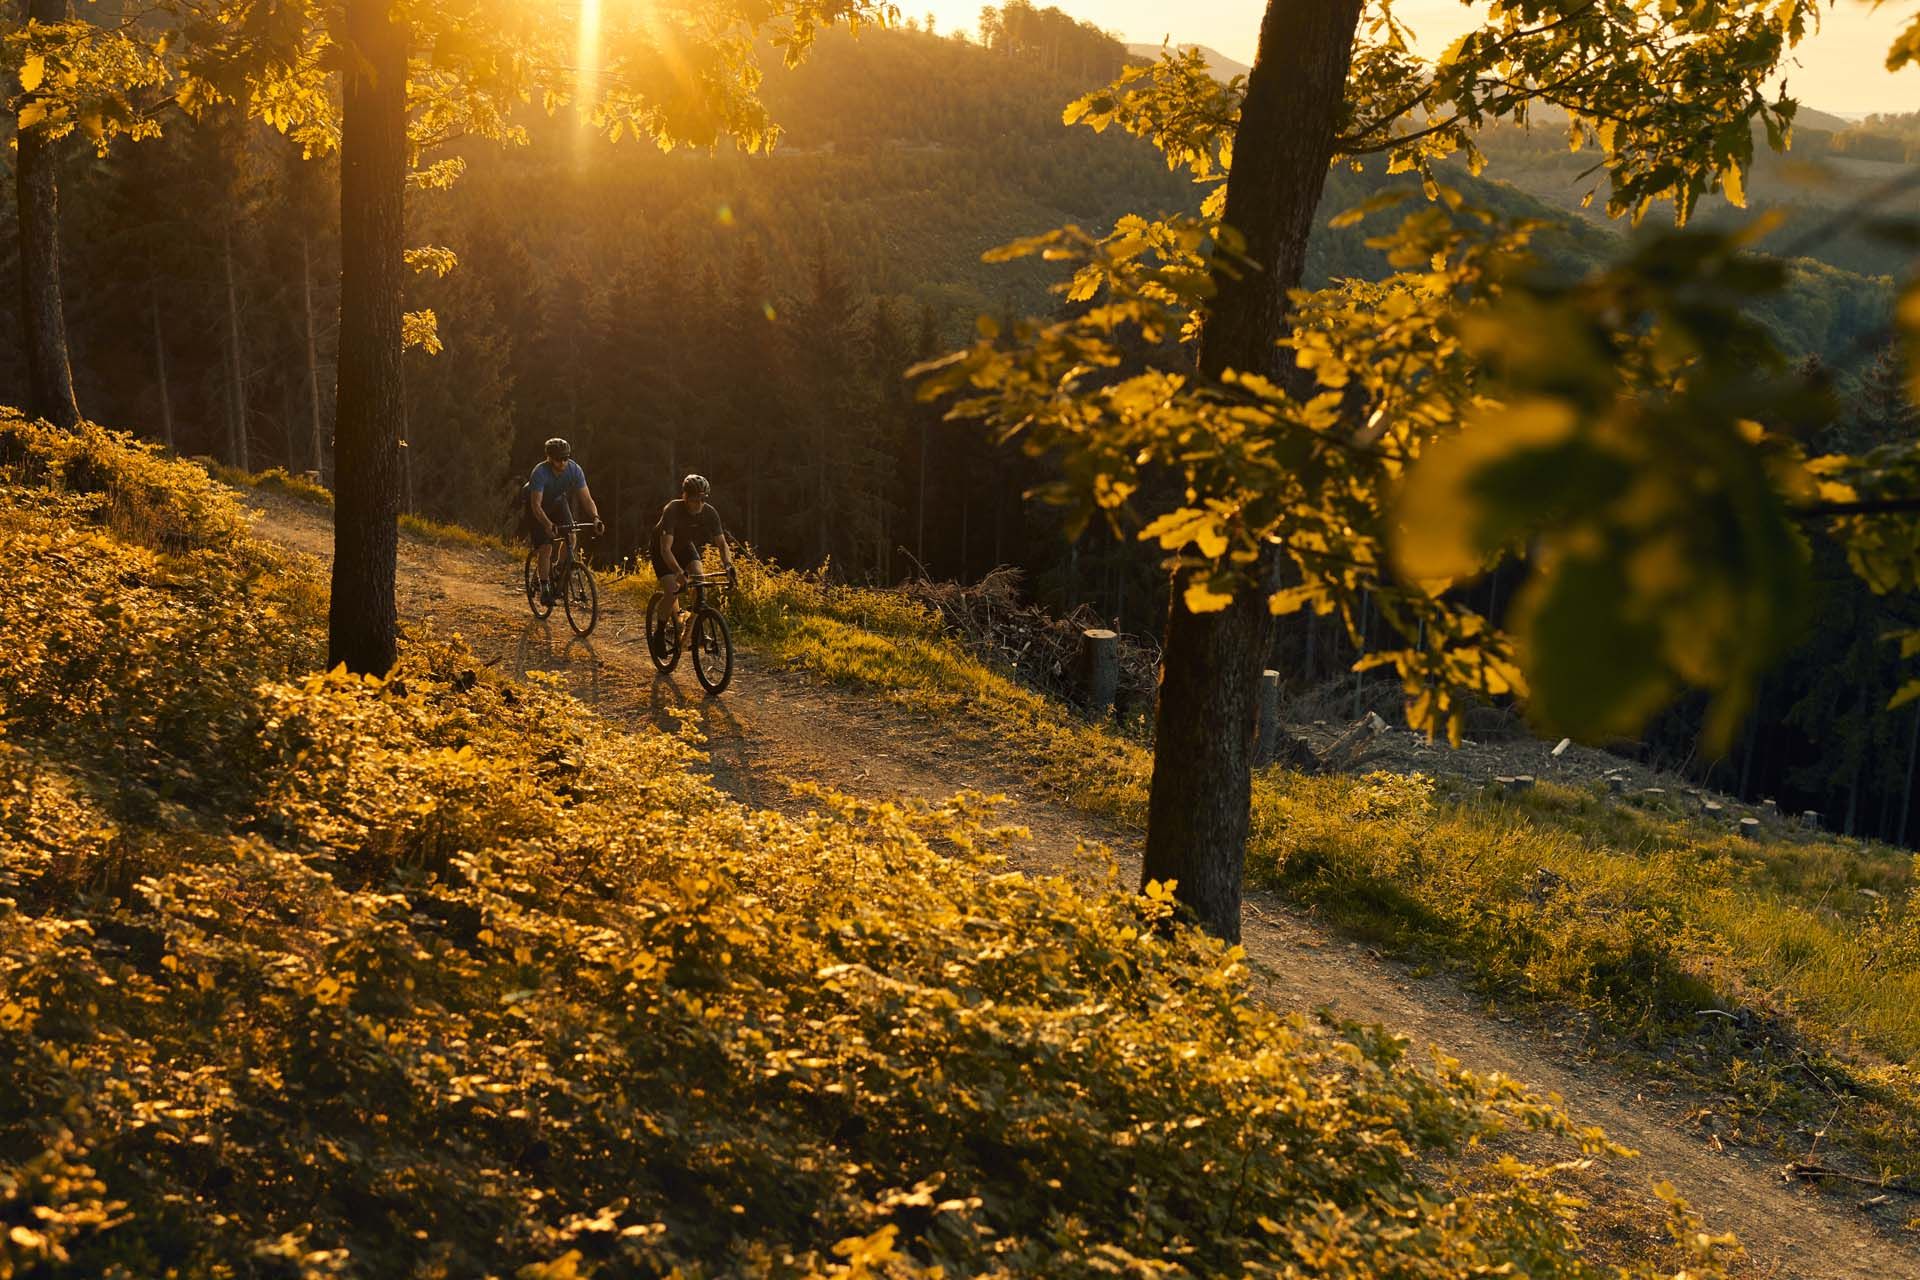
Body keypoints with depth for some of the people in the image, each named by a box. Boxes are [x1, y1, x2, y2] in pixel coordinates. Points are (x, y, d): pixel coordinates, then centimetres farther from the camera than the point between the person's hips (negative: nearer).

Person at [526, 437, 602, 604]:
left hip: (558, 502, 4)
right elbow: (536, 505, -41)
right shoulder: (540, 473, -36)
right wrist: (548, 525, -57)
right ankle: (544, 589, -2)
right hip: (539, 507, -4)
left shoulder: (574, 470, -25)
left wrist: (595, 518, -41)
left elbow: (587, 499, -23)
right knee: (546, 547, -15)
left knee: (570, 537, -17)